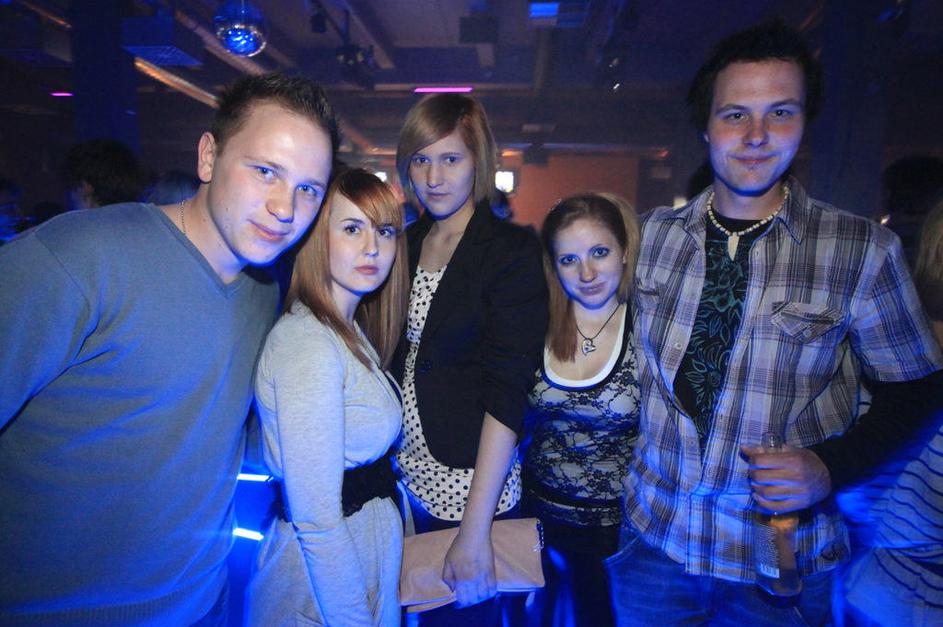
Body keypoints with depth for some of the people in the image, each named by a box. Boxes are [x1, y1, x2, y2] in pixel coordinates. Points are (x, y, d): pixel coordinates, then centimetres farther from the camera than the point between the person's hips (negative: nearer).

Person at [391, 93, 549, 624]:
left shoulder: (512, 251, -13)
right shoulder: (407, 243, 4)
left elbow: (507, 392, -19)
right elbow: (392, 357, 8)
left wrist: (475, 529, -21)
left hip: (471, 485, -5)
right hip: (405, 478, 5)